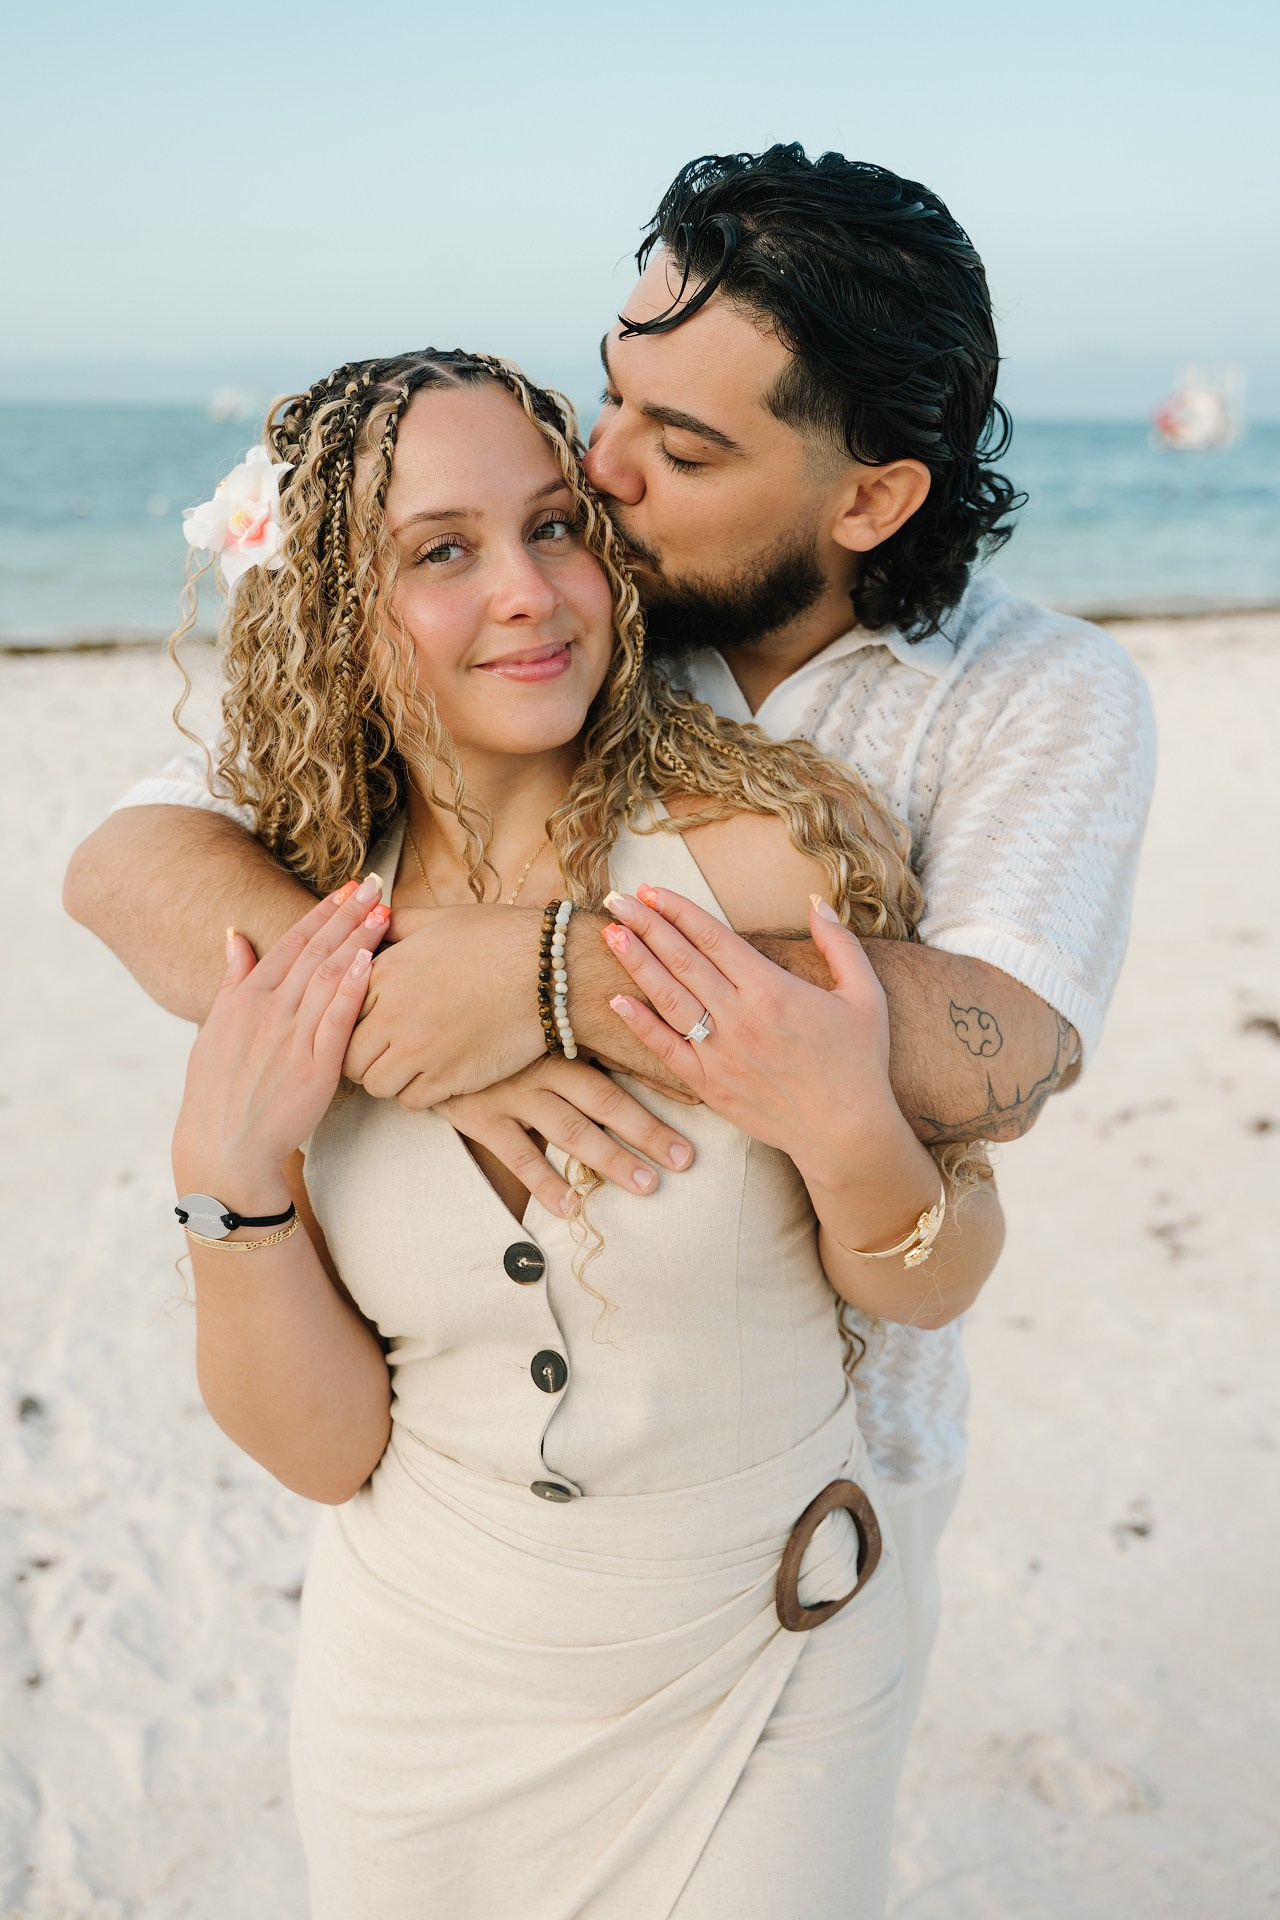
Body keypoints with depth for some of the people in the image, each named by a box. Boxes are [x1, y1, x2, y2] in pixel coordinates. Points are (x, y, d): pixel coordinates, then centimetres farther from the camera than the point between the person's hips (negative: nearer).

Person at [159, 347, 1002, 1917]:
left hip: (758, 1687, -2)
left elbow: (934, 1289, -8)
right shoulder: (290, 967, -11)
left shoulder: (778, 846, -19)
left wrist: (849, 1133, -28)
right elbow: (327, 1448, -9)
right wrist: (228, 1176, -25)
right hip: (417, 1705, 2)